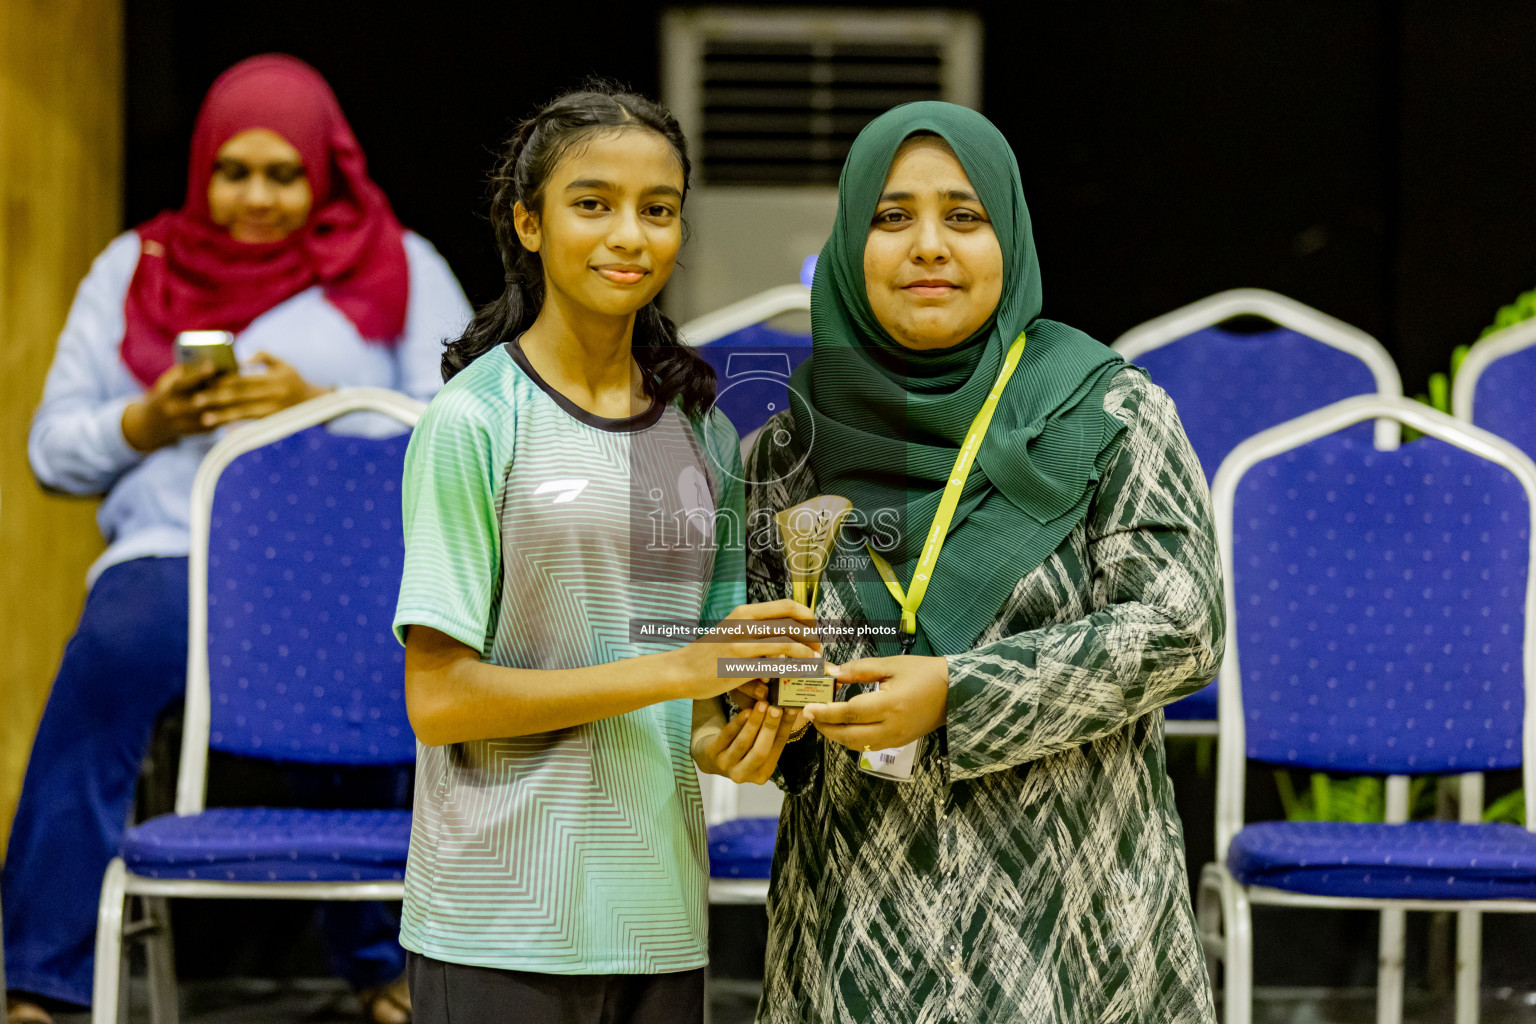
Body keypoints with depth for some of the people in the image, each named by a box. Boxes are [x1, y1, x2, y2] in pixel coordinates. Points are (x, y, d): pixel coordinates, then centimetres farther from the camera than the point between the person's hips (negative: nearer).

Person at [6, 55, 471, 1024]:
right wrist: (150, 421, -3)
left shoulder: (401, 269, 14)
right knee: (118, 647, -33)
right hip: (172, 548, 1)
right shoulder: (133, 269, 21)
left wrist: (322, 407, -10)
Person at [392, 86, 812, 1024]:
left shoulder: (703, 431, 11)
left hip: (661, 912, 5)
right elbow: (437, 698, -12)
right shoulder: (475, 422, -7)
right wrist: (672, 671, -16)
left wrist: (748, 720, -7)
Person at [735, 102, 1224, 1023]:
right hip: (861, 916, 2)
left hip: (1068, 909, -2)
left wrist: (957, 696, -17)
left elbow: (1181, 626, -10)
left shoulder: (1107, 414, -3)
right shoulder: (794, 450, 6)